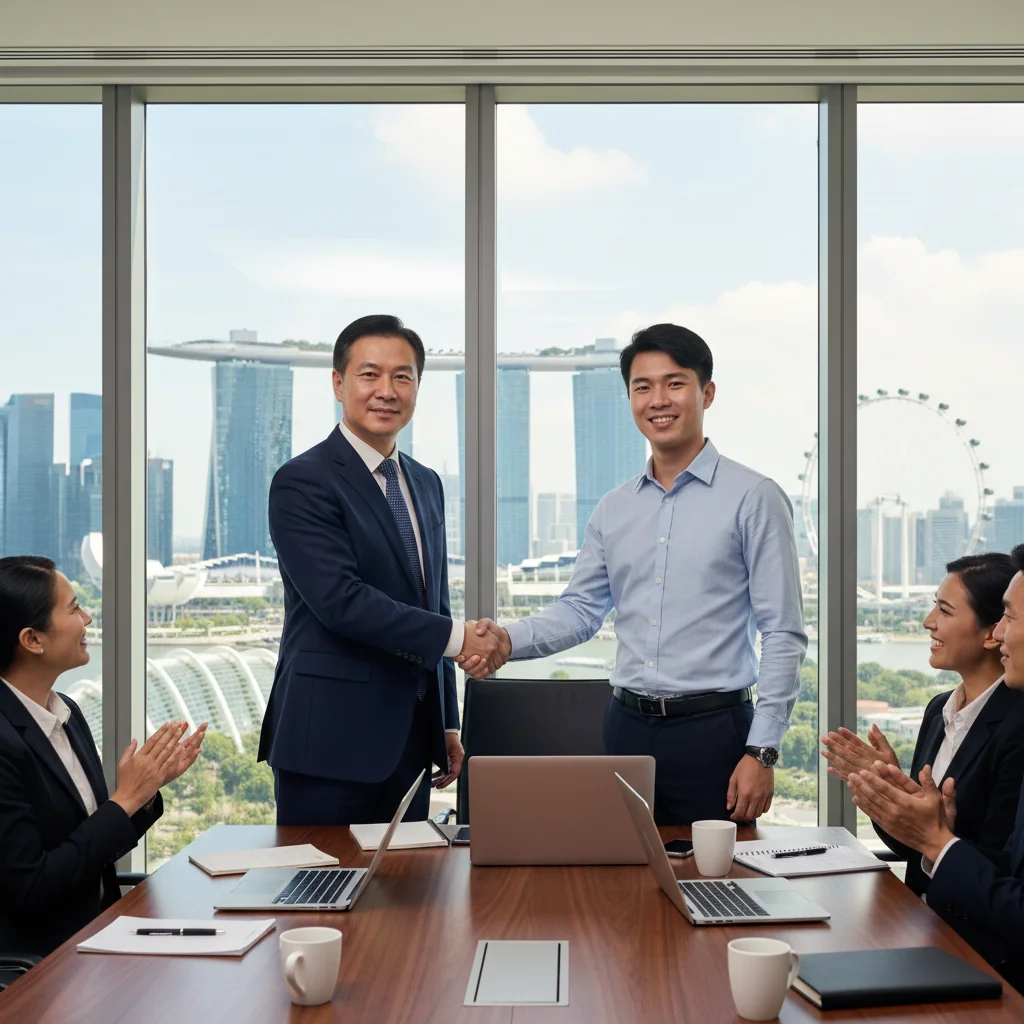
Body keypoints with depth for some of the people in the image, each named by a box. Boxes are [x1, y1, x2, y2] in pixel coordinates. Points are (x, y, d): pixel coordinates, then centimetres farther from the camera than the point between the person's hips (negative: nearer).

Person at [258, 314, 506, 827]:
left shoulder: (426, 484, 15)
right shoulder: (303, 482, -9)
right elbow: (341, 600, -20)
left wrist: (446, 724, 18)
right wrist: (456, 638, -18)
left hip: (410, 738, 7)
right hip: (331, 742, -7)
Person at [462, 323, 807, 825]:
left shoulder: (752, 497, -4)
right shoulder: (614, 509, 12)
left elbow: (783, 634, -7)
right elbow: (580, 609, 13)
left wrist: (761, 752, -12)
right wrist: (508, 639, -7)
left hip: (712, 728, -4)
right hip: (627, 727, 5)